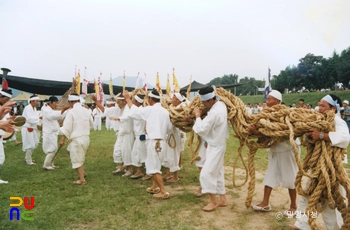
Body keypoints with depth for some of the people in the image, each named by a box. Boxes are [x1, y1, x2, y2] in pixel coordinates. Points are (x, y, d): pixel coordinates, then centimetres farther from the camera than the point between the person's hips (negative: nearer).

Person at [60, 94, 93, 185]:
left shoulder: (71, 112, -13)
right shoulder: (86, 111, 4)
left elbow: (67, 127, -14)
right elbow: (91, 125, 13)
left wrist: (62, 139, -6)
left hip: (76, 139, -6)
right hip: (86, 137, 6)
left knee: (77, 159, 5)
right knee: (81, 157, 26)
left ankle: (82, 179, 9)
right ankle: (82, 172, 31)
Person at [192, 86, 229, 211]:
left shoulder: (214, 112, -28)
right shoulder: (221, 104, 2)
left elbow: (201, 129, -25)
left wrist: (198, 116, -12)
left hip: (215, 146, -10)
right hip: (218, 144, 10)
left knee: (206, 174, -4)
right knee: (218, 172, 17)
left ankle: (213, 201, 9)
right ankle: (223, 199, 28)